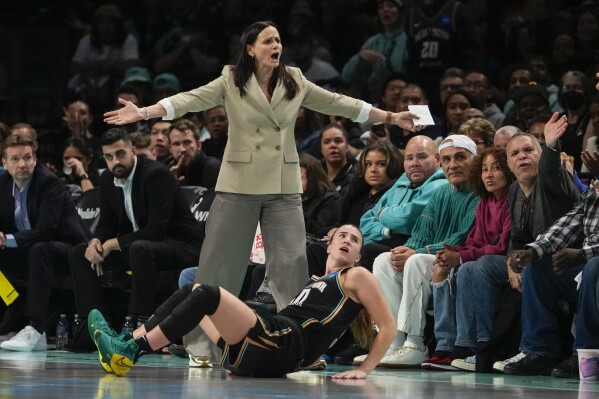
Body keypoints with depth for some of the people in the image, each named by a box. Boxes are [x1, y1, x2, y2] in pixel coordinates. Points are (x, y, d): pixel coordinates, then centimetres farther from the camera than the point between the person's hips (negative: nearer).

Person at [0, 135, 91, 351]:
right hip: (30, 253, 8)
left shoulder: (49, 182, -19)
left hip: (68, 250, -8)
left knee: (39, 250, -37)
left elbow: (46, 230, -28)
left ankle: (36, 331, -42)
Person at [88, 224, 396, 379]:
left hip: (283, 345, -8)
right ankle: (126, 346, -7)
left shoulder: (356, 276, 11)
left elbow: (388, 327, 2)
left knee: (207, 294, -21)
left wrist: (364, 369, -7)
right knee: (192, 291, 11)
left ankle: (132, 351, -25)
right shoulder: (316, 282, 32)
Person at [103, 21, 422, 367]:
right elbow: (191, 100, -12)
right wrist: (144, 112, -27)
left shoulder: (295, 83, 6)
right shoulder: (231, 82, -2)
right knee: (222, 262, 1)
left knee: (292, 263, -2)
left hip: (284, 187, 2)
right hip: (239, 184, -2)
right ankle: (200, 343, 7)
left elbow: (339, 104, 9)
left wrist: (391, 118, 7)